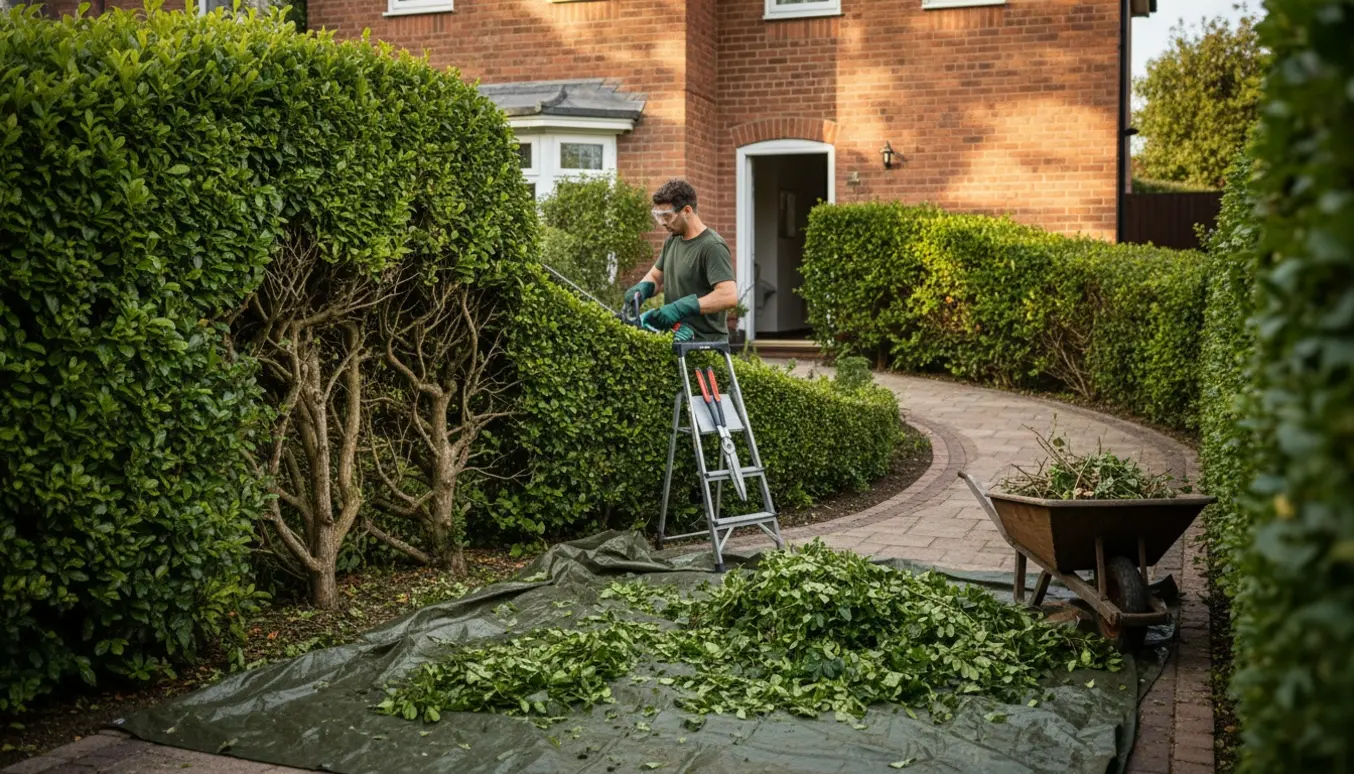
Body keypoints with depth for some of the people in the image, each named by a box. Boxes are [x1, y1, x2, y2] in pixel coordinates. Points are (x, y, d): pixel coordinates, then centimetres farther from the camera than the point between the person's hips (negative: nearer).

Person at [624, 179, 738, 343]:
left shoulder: (712, 247, -15)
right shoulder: (672, 241, 12)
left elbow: (729, 296, -25)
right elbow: (654, 277, 23)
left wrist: (681, 308, -28)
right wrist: (641, 289, -1)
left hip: (705, 345, -7)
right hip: (676, 341, 8)